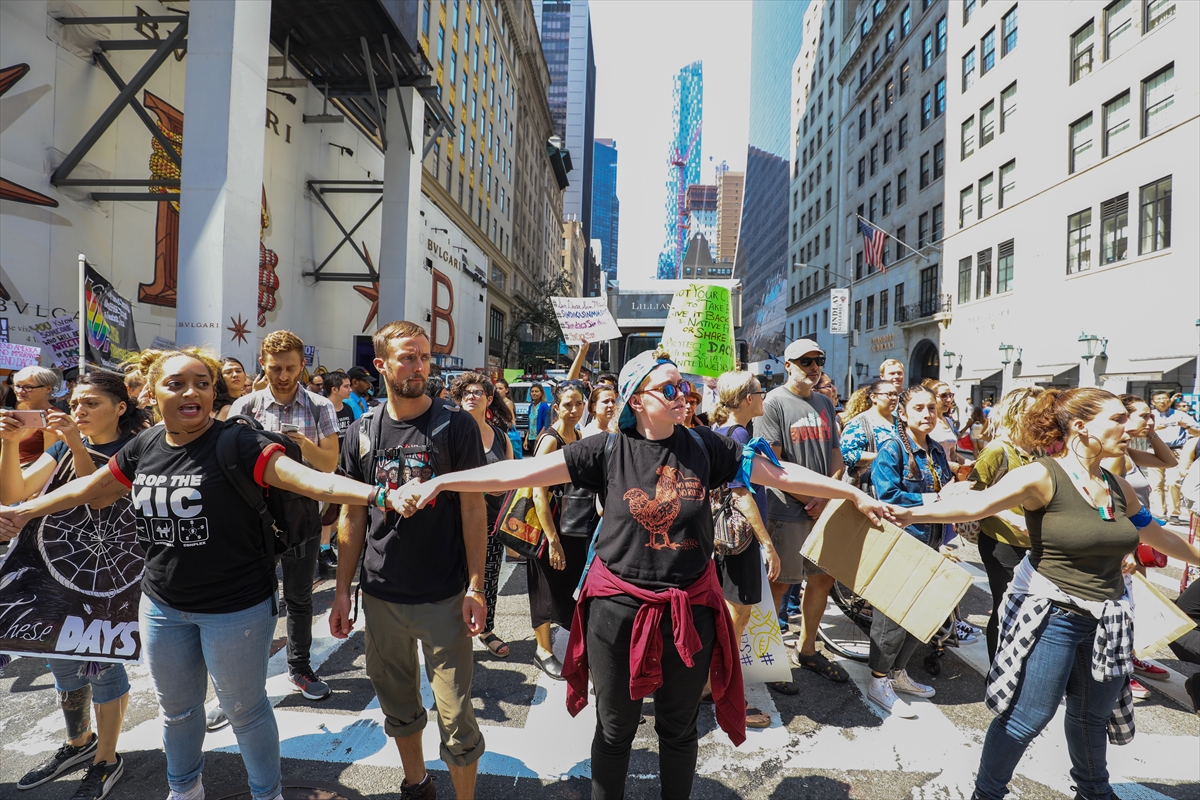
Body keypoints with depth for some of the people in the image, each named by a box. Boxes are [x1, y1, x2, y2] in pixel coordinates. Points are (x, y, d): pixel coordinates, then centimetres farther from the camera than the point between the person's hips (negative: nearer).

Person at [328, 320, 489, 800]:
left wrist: (475, 586, -12)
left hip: (444, 597, -3)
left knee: (455, 716, 4)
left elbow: (473, 508, -7)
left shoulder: (456, 425, -7)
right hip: (381, 596, 4)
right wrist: (341, 592, 6)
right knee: (398, 705, 20)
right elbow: (352, 515, 8)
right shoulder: (362, 431, 3)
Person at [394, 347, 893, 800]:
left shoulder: (704, 447, -4)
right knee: (615, 729, 18)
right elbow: (520, 471, -15)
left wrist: (854, 493, 3)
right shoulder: (608, 450, -10)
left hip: (690, 608, 2)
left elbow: (780, 474, 1)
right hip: (617, 607, -1)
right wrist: (439, 482, -20)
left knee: (679, 728, 21)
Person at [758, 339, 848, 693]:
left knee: (823, 578, 15)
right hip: (787, 510, -7)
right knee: (778, 583, 0)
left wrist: (825, 497, -3)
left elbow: (836, 455, 13)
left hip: (824, 508, 7)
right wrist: (807, 499, -12)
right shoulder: (775, 401, -7)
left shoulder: (824, 403, 14)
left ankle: (807, 649, 32)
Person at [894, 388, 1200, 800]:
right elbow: (977, 503, -31)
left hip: (1107, 620, 7)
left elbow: (1155, 535, 25)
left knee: (1093, 713, 23)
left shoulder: (1118, 487, 7)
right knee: (1028, 717, -1)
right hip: (1051, 615, -7)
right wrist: (909, 513, -44)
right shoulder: (1043, 476, -16)